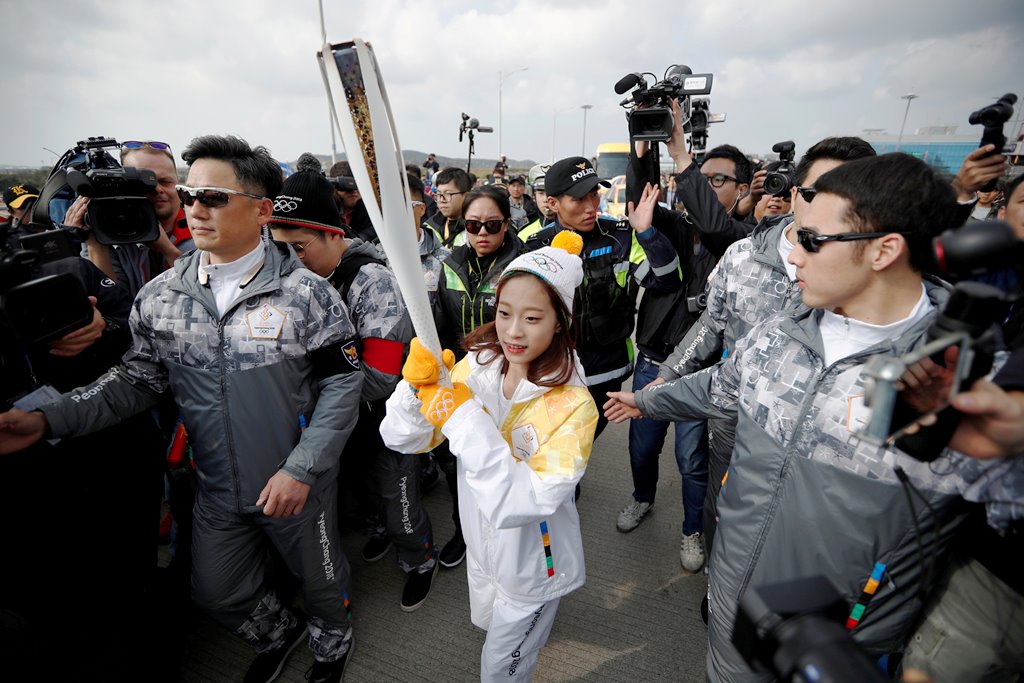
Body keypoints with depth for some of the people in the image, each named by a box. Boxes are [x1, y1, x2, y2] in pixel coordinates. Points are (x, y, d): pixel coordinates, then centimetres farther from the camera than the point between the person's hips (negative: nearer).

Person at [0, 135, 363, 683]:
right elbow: (138, 378, 4)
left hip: (299, 485, -4)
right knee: (217, 592, 25)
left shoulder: (306, 292, -18)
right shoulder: (159, 297, -4)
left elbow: (342, 383, -16)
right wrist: (48, 420, -10)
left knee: (320, 578, 19)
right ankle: (278, 634, 57)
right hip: (218, 490, 5)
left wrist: (301, 470, -20)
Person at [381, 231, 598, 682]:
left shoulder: (572, 406, -28)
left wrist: (463, 417, -40)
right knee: (489, 624, 33)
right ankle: (537, 620, 62)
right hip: (482, 548, 5)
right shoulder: (475, 367, -16)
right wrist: (416, 383, -33)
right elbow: (403, 439, -14)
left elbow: (523, 505, -36)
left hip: (532, 564, -4)